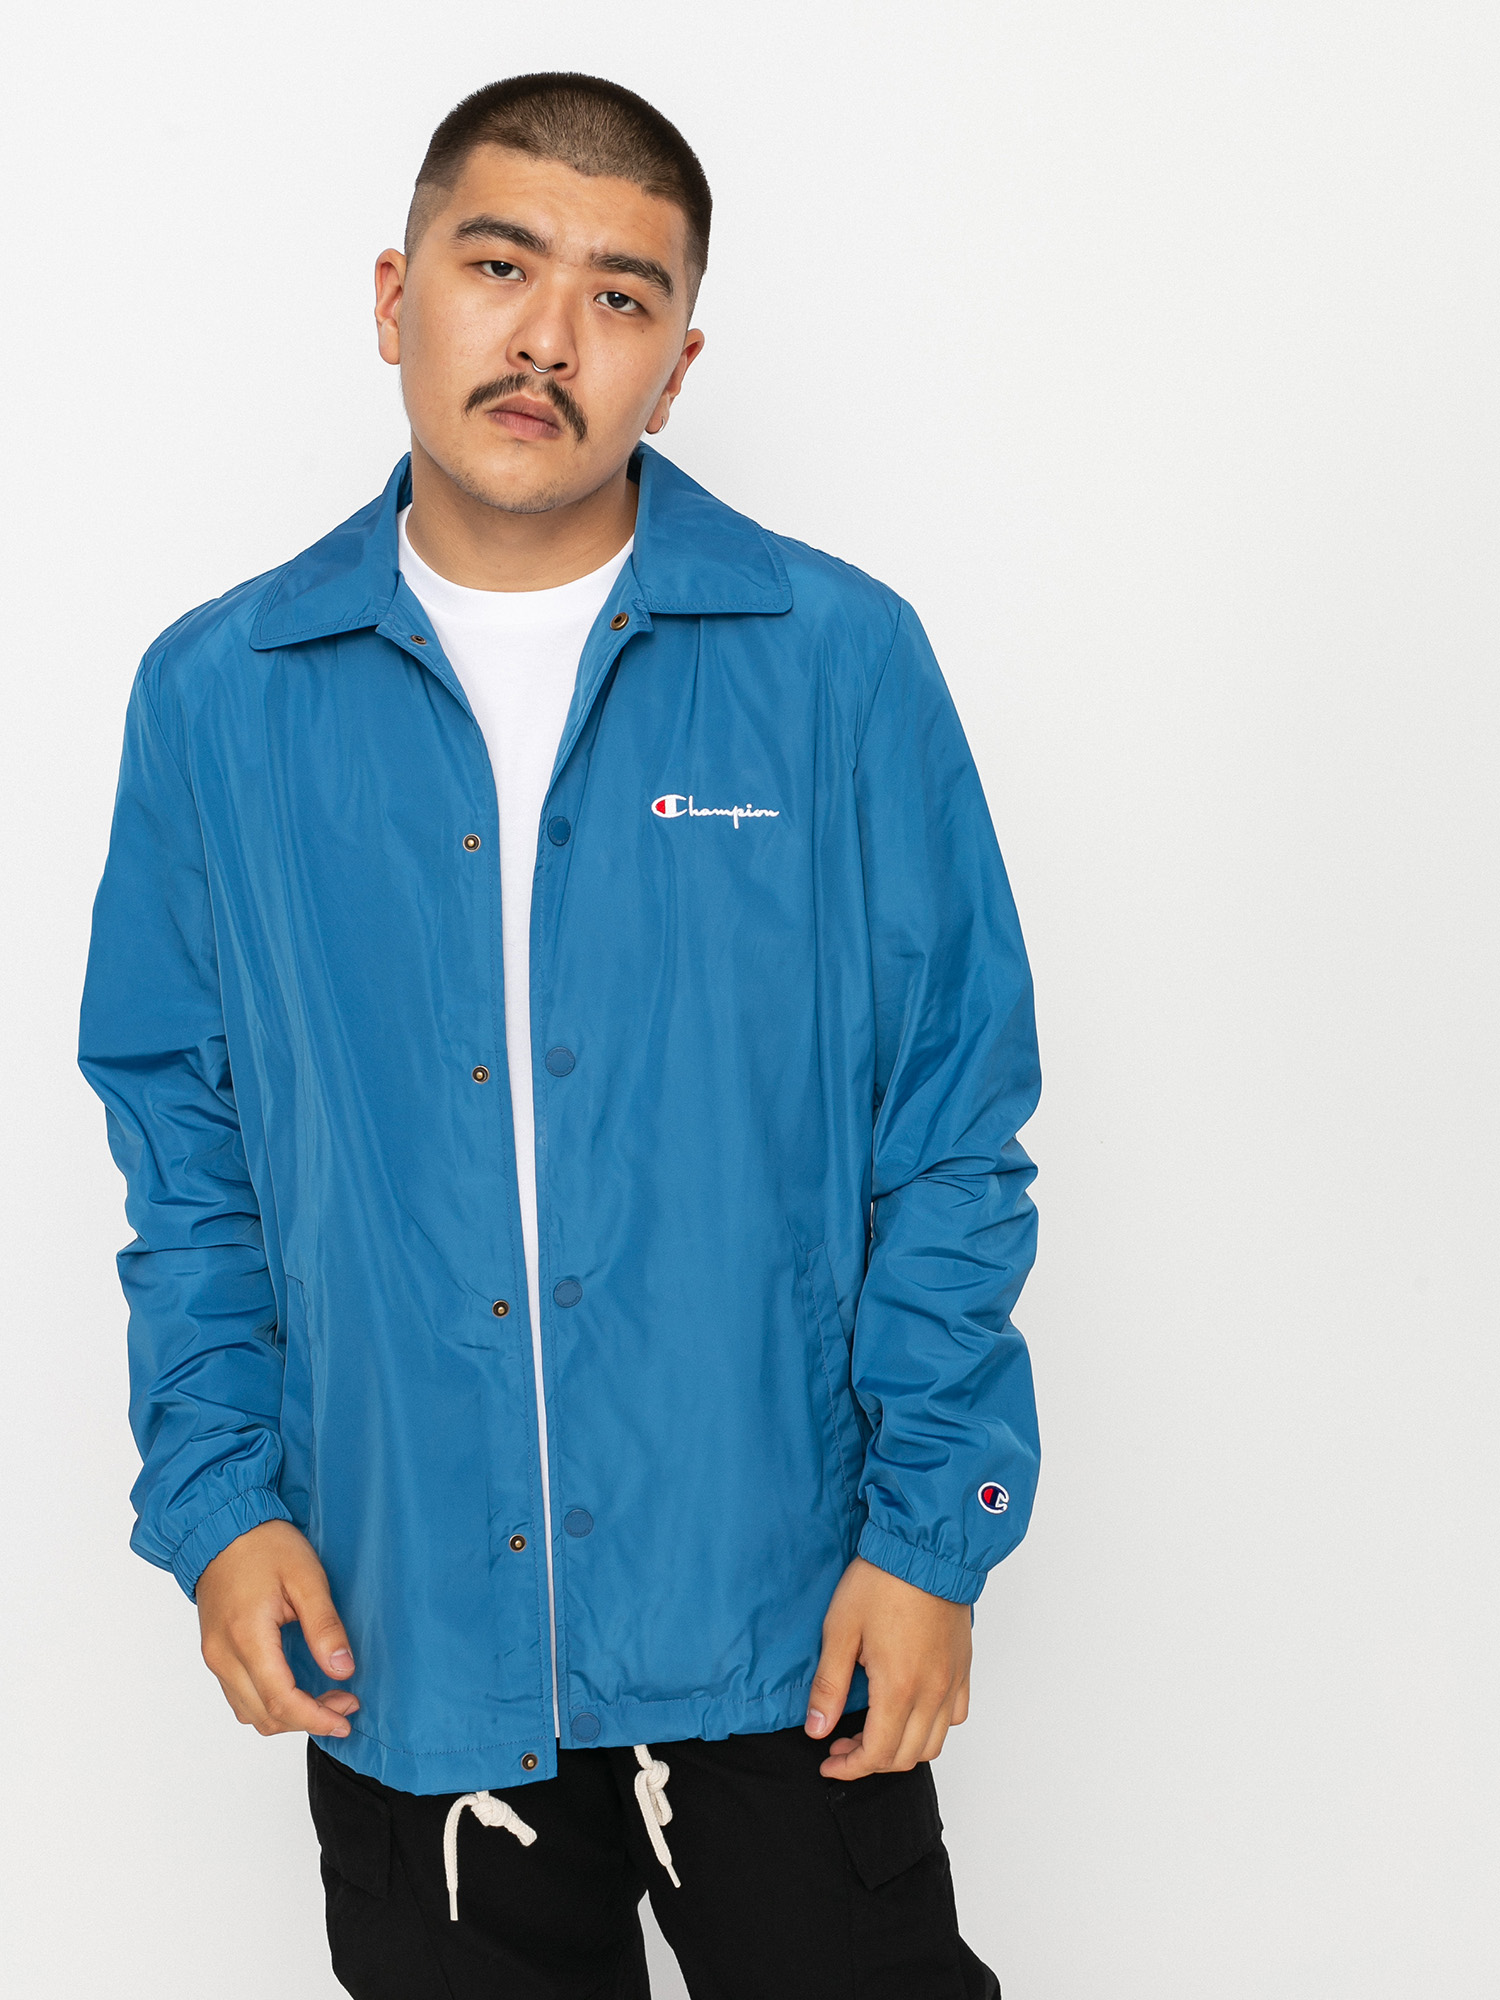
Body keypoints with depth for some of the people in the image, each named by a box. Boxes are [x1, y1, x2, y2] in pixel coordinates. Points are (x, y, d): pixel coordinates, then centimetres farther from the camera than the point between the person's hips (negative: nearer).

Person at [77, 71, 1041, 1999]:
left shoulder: (838, 663, -6)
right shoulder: (216, 698, 0)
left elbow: (950, 1132, -3)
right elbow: (184, 1140, 6)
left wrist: (932, 1529, -6)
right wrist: (217, 1492, -2)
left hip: (773, 1626, -1)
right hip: (397, 1638, 2)